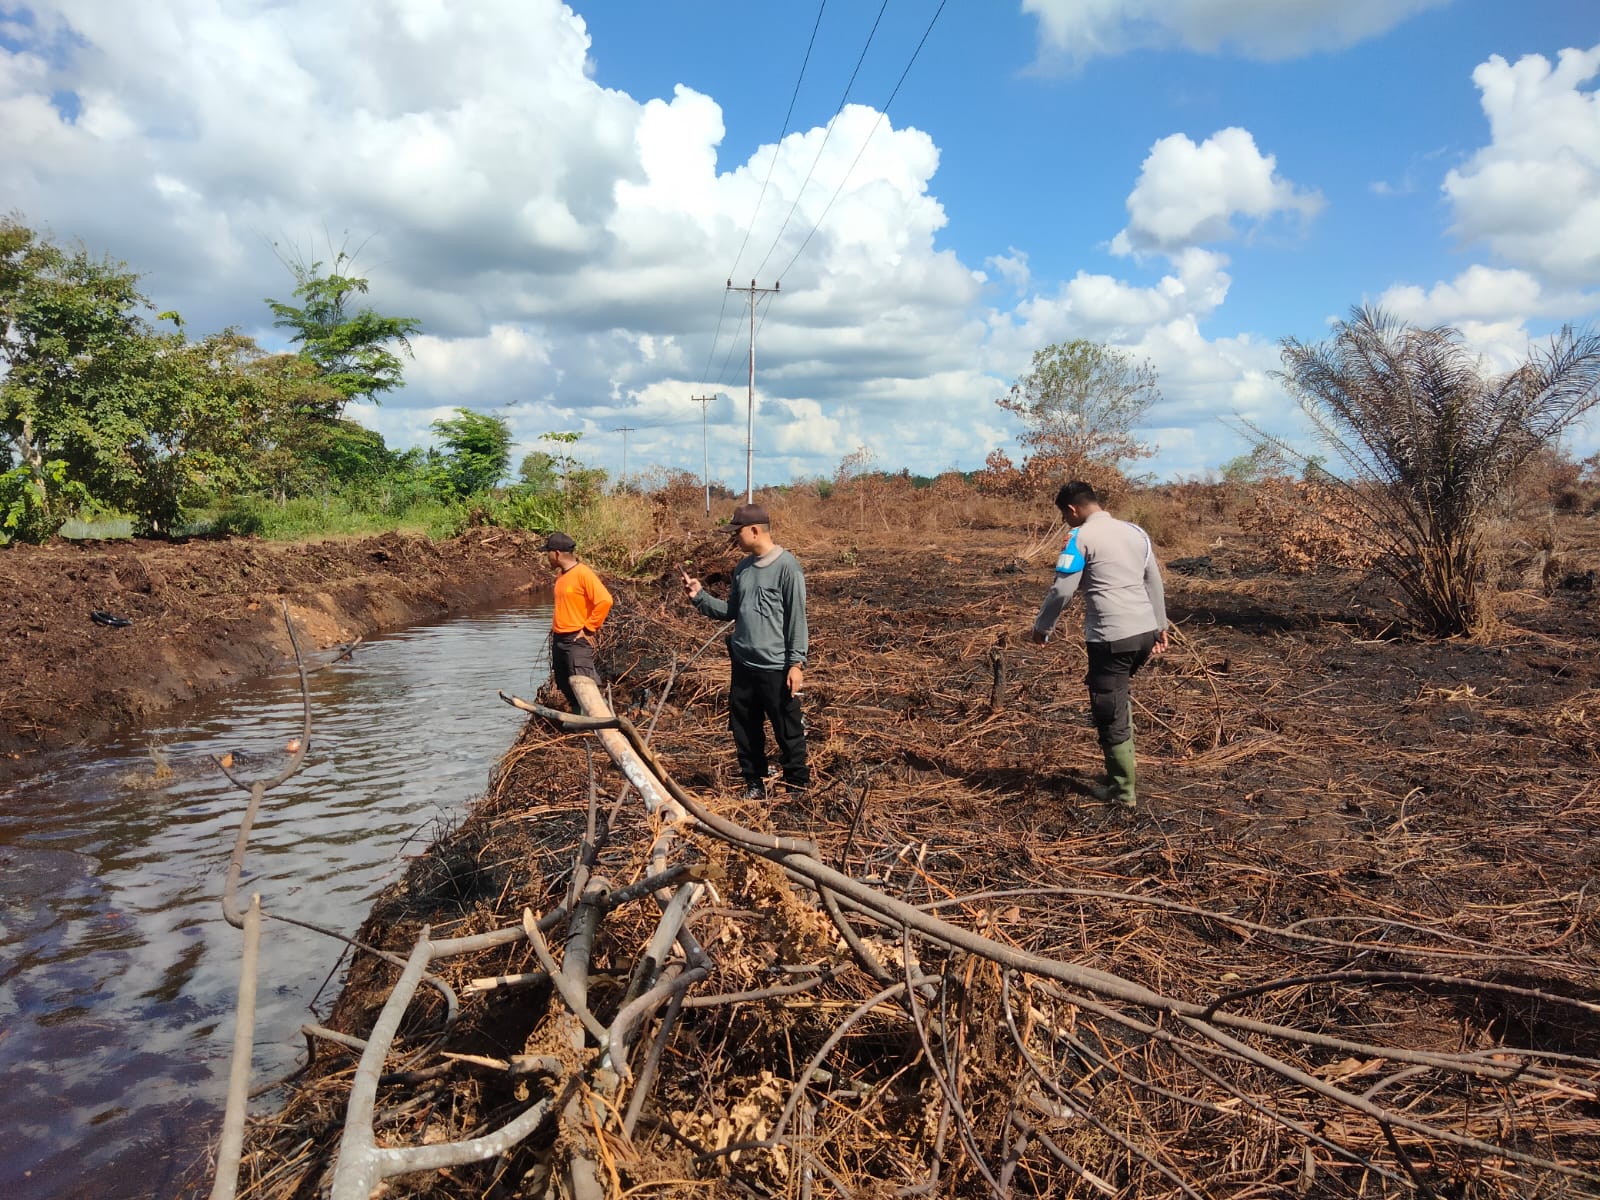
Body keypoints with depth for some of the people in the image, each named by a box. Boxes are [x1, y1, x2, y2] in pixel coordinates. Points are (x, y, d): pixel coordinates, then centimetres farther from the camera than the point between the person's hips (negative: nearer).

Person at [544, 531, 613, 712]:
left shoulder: (583, 574, -15)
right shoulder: (561, 575, 12)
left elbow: (605, 601, -23)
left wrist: (589, 628, -17)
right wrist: (555, 626, 16)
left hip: (578, 640, -9)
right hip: (559, 639, 9)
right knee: (564, 685, 13)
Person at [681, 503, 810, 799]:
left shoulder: (787, 566, -12)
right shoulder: (742, 568, 10)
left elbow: (796, 618, -13)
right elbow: (730, 611, 16)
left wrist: (797, 663, -16)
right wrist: (700, 596, 3)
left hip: (777, 668, -7)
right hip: (743, 665, 7)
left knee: (789, 732, 3)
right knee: (745, 731, 15)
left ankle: (798, 786, 17)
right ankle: (754, 784, 29)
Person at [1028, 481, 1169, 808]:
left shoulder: (1081, 537, -6)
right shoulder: (1135, 531, 15)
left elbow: (1061, 591, -8)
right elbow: (1155, 583, 21)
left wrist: (1041, 628, 6)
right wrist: (1160, 626, 30)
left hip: (1110, 639, -8)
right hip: (1145, 632, 8)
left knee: (1111, 718, 4)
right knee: (1118, 697, 29)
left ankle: (1123, 792, 14)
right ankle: (1120, 771, 29)